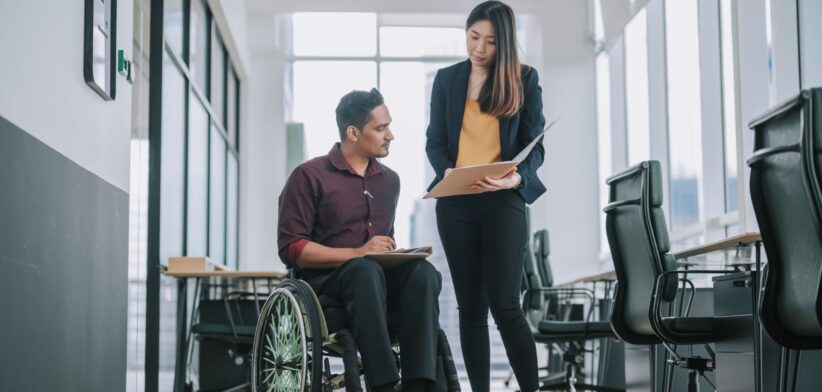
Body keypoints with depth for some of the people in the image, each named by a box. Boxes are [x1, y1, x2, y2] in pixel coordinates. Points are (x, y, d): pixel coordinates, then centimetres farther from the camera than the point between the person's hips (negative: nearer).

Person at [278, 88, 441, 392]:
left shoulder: (389, 180, 17)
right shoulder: (310, 176, -2)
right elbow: (291, 248, -9)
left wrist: (392, 251, 3)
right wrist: (356, 253, -19)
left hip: (380, 277, 5)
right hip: (325, 281, -5)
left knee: (423, 272, -28)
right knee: (366, 270, -38)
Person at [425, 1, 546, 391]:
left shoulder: (524, 78, 4)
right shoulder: (447, 79, 10)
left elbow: (535, 146, 1)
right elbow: (434, 140, 9)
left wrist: (517, 177, -20)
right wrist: (446, 171, -13)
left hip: (503, 200, -3)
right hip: (456, 202, 3)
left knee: (504, 304, -10)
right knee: (470, 305, 6)